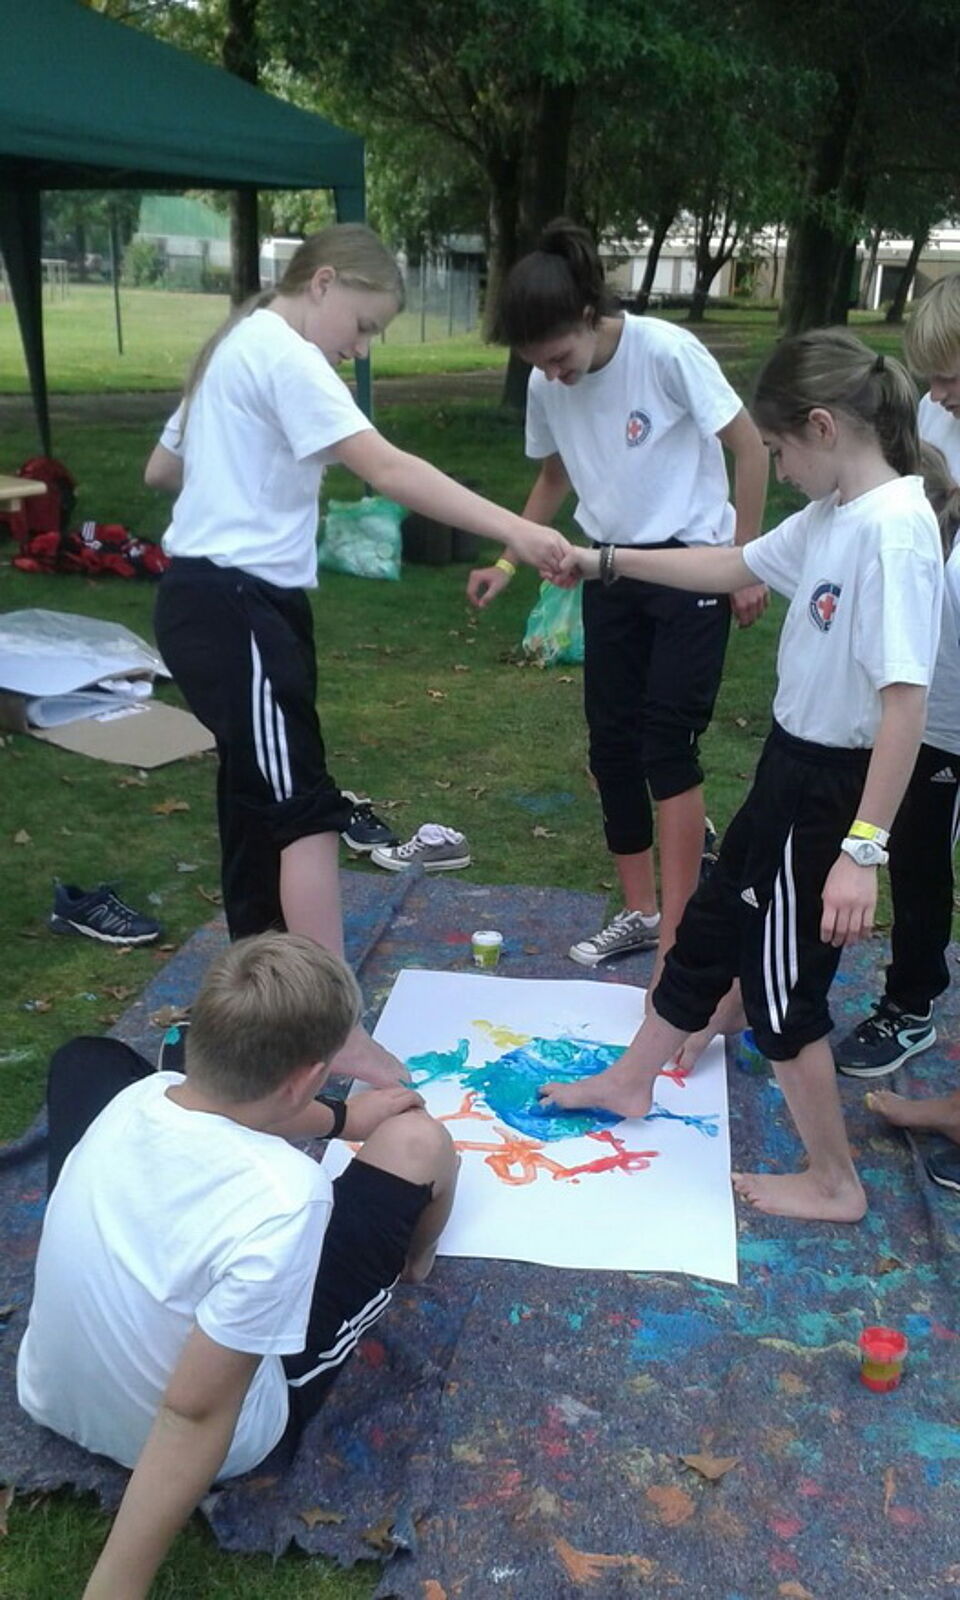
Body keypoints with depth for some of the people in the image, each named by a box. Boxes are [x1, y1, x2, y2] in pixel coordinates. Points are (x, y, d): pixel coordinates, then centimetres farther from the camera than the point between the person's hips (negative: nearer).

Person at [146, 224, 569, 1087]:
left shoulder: (238, 347, 18)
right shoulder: (284, 354, -13)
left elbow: (161, 469, 26)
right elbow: (388, 469, -25)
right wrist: (515, 530, -30)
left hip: (216, 599, 10)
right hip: (234, 609, -10)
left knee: (260, 799, 15)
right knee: (305, 807, -12)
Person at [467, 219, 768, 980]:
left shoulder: (666, 351, -19)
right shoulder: (546, 387, -2)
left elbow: (750, 448, -12)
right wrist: (508, 563, 4)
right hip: (612, 570, 6)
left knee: (666, 744, -10)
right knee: (612, 742, 6)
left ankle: (676, 937, 0)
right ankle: (641, 910, 20)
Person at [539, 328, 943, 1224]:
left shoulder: (895, 531, -25)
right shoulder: (831, 514, 3)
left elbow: (906, 701, -28)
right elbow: (736, 568, 18)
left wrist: (863, 848, -29)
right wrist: (606, 562, 16)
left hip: (833, 786, -9)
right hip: (791, 762, 9)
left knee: (783, 979, 6)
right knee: (712, 926, 22)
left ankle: (833, 1184, 26)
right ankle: (630, 1081, 44)